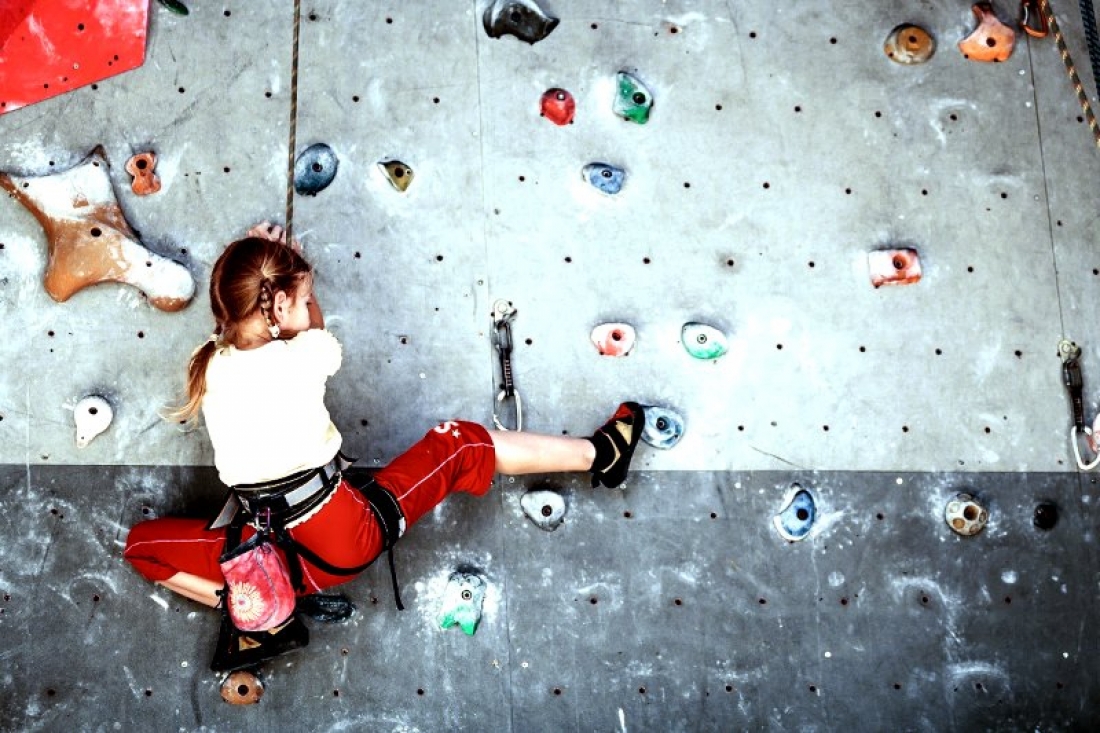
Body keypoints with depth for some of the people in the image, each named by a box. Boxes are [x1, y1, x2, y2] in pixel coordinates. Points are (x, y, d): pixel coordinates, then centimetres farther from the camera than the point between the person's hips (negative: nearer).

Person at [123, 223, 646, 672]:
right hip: (354, 532, -2)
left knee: (143, 542, 22)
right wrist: (289, 268, 26)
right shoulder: (305, 353, -10)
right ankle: (598, 455, 28)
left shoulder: (209, 368, 0)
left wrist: (257, 271, 23)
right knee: (456, 444, 14)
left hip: (279, 561, 2)